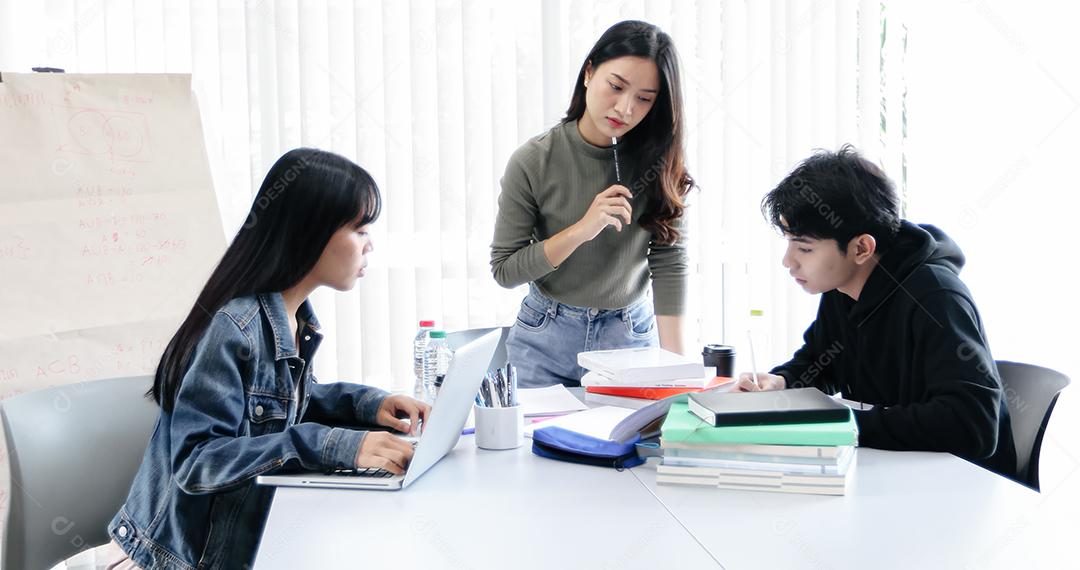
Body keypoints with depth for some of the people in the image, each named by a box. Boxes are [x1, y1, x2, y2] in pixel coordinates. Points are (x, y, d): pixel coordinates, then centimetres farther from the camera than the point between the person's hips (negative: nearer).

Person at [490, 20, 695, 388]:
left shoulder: (659, 161, -11)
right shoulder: (533, 163, -15)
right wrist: (580, 231, -25)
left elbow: (670, 262, -12)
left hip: (632, 336, 1)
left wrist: (674, 363, -20)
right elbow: (503, 270, -12)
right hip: (546, 341, -1)